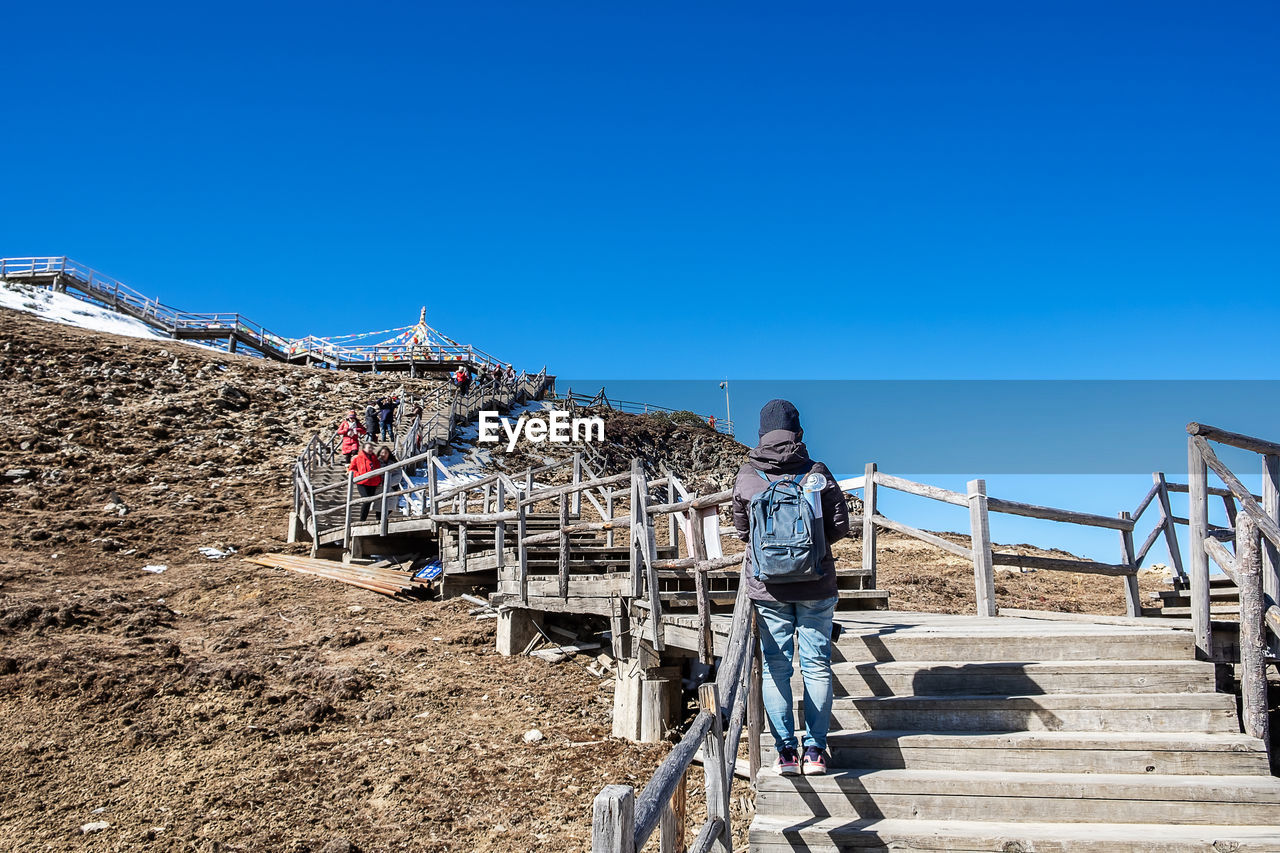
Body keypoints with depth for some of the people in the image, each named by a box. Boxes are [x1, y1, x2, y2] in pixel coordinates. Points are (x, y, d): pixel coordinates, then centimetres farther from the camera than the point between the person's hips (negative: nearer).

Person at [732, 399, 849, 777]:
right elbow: (840, 526, -2)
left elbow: (741, 530, 5)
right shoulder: (817, 472, -8)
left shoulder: (745, 477, -5)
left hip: (768, 587, 1)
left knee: (775, 667, 9)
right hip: (816, 585, 0)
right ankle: (815, 750, 14)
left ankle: (786, 750, 12)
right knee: (816, 664, 10)